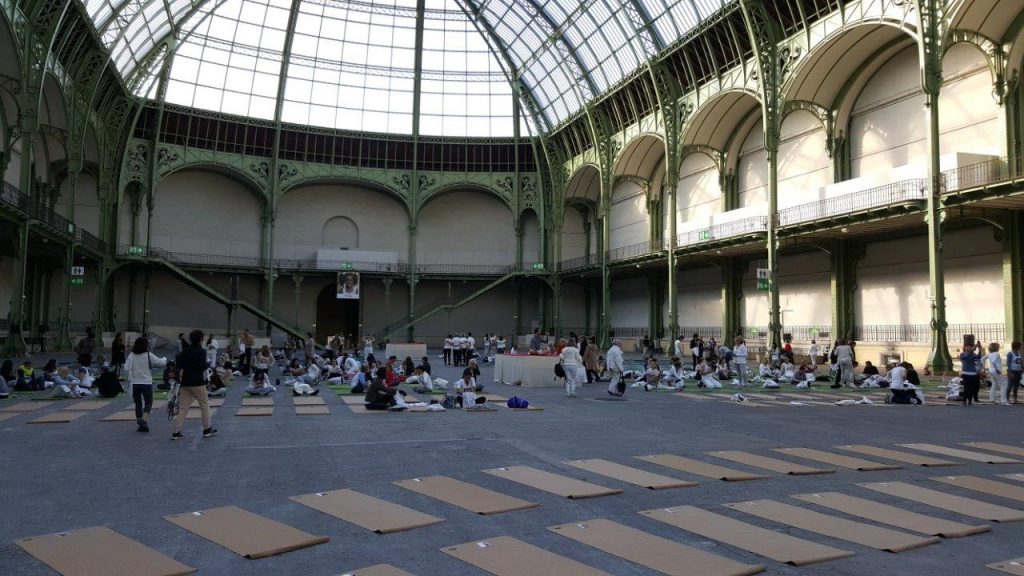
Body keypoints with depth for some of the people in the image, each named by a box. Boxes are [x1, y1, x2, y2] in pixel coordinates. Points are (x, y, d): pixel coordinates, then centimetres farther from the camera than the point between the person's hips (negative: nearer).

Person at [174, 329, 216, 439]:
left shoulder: (185, 351, 7)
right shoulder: (201, 352, -10)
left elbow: (177, 362, 7)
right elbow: (203, 367, -18)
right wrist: (208, 364, 1)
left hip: (185, 383, 6)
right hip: (197, 383, -5)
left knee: (183, 407, 7)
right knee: (204, 405, 10)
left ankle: (177, 432, 2)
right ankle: (207, 429, 17)